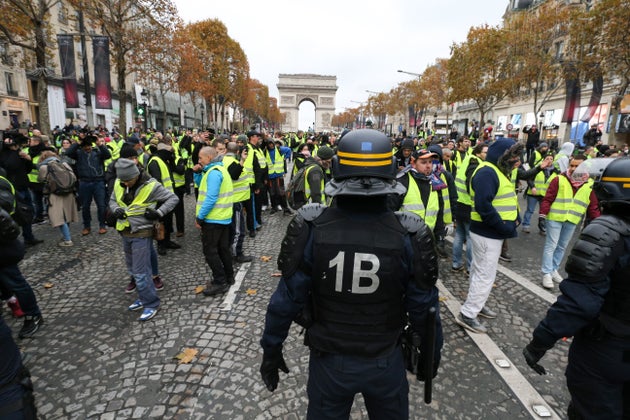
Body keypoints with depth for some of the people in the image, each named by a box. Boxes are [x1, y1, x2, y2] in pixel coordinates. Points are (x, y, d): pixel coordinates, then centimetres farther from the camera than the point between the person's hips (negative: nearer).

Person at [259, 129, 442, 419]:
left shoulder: (311, 229, -24)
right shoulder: (409, 236, -22)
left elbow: (287, 299, -15)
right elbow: (423, 308, -10)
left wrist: (271, 349, 2)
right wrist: (432, 354, 9)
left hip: (328, 360, 0)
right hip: (386, 361, 1)